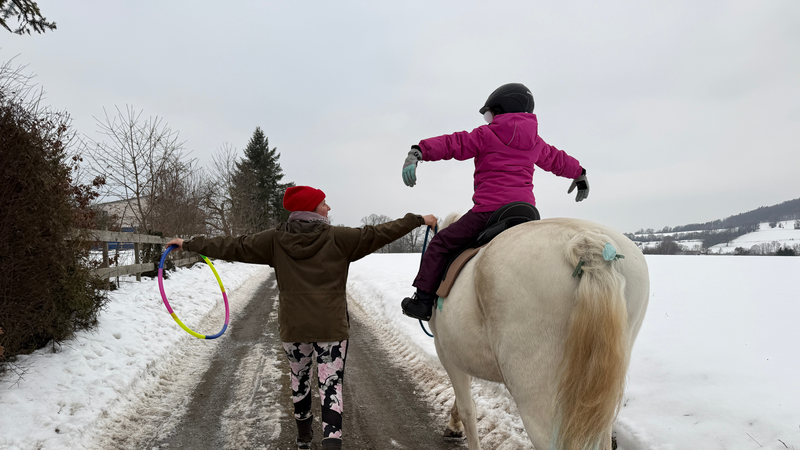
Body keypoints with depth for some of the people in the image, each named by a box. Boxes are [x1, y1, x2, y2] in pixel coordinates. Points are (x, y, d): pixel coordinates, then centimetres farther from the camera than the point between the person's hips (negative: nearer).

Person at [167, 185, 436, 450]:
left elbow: (233, 247, 2)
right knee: (331, 387, 0)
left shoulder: (275, 240, -1)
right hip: (331, 328, -3)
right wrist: (419, 220, 0)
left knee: (299, 381, 22)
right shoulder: (338, 238, -9)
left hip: (293, 328, 4)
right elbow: (378, 234, -8)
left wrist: (189, 244, 13)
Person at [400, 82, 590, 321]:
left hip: (489, 209, -6)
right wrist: (580, 174, 55)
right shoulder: (535, 143, 21)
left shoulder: (486, 135, 2)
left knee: (441, 243, 2)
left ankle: (424, 299, -1)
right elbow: (558, 160, 36)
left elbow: (452, 144, -7)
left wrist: (419, 152, -15)